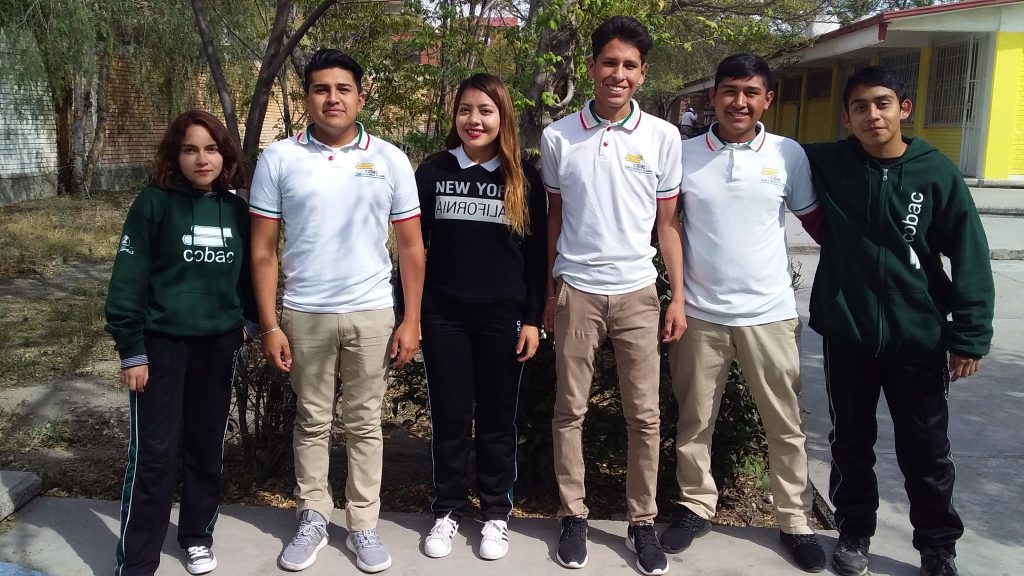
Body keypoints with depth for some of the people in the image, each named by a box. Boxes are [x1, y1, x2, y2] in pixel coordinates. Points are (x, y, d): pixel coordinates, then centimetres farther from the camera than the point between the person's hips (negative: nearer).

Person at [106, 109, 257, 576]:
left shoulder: (236, 209, 4)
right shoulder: (154, 203, -8)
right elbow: (128, 278, -9)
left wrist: (252, 320, 11)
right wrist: (131, 350, -11)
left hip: (218, 344, 4)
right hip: (162, 342, -4)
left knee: (207, 446, 13)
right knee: (152, 453, -1)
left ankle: (197, 536, 31)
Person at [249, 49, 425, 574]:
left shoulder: (389, 159, -1)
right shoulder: (278, 158, -2)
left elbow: (411, 246, 1)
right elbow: (263, 249, 0)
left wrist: (412, 320, -3)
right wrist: (269, 325, -4)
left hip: (372, 312, 0)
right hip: (304, 314, 0)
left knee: (364, 423, 9)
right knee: (312, 421, 13)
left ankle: (363, 525, 22)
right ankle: (313, 518, 28)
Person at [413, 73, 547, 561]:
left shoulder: (524, 177, 1)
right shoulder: (433, 171, 3)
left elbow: (536, 253, 2)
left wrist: (532, 318, -3)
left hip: (503, 316, 0)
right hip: (443, 315, 1)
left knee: (498, 417, 9)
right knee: (449, 416, 8)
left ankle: (496, 514, 24)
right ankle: (447, 511, 24)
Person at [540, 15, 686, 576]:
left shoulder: (662, 137, 0)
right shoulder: (558, 137, 0)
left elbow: (667, 224, 5)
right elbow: (555, 219, 8)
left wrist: (678, 299, 1)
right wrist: (549, 294, 9)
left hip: (638, 292, 0)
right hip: (576, 291, 0)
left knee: (644, 415, 5)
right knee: (570, 410, 8)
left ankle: (642, 522, 20)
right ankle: (573, 515, 22)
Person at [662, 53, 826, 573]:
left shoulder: (788, 154, -1)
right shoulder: (683, 154, -2)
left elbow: (814, 221, 9)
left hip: (769, 313, 0)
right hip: (700, 312, 0)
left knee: (785, 425, 10)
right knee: (695, 421, 12)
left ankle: (795, 520, 26)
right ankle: (696, 506, 31)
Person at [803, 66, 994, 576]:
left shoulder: (937, 173, -7)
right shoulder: (827, 164, -3)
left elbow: (970, 259, -5)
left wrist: (969, 336, -7)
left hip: (918, 339, -1)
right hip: (845, 335, 1)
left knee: (927, 452, 11)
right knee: (851, 443, 15)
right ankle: (854, 533, 35)